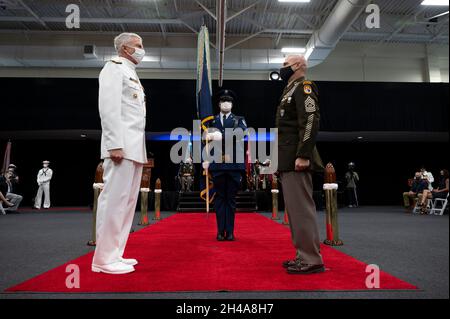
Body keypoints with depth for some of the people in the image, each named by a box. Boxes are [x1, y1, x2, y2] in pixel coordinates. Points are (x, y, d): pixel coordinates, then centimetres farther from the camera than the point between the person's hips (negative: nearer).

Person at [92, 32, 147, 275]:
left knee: (128, 200, 8)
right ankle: (104, 259, -3)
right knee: (115, 199, -10)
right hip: (121, 145, -9)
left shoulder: (132, 74, 26)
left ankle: (115, 254, 16)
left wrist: (141, 149, 17)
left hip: (135, 147, 9)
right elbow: (109, 108, -13)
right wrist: (115, 144, -22)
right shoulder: (114, 67, 0)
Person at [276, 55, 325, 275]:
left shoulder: (304, 87, -5)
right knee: (295, 208, 12)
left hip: (296, 160, -10)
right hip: (288, 161, 10)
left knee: (301, 208, -9)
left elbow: (311, 122, -18)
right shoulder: (291, 89, 25)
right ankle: (304, 256, 20)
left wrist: (303, 155, -25)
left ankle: (311, 260, -2)